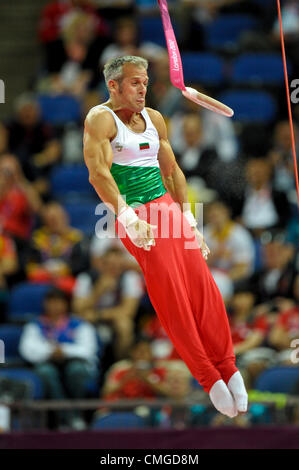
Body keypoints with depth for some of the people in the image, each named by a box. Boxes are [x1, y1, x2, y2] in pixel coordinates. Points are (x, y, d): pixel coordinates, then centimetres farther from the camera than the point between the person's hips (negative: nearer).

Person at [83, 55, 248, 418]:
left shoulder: (154, 119, 17)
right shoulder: (100, 119, -4)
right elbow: (98, 172, -17)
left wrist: (188, 218, 17)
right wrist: (127, 218, -29)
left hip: (167, 207, 6)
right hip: (133, 215, -6)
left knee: (201, 282, -6)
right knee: (169, 292, -12)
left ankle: (227, 367, -1)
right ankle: (208, 377, -10)